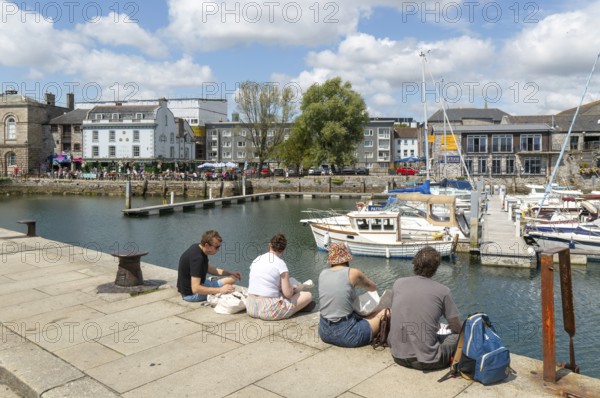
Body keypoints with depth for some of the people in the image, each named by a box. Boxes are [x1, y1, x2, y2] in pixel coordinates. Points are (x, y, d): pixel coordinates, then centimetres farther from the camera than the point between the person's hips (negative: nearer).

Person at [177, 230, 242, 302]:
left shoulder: (197, 248, 0)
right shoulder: (197, 258, -30)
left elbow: (209, 268, 14)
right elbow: (195, 289, -34)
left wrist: (230, 273, 4)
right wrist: (220, 290, -34)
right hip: (191, 293, -9)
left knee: (232, 278, 8)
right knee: (230, 280, -19)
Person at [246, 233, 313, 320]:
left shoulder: (256, 260, 8)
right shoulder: (280, 263, -10)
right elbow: (288, 294, -12)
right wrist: (291, 288, 11)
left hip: (250, 309, 7)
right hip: (270, 311, -7)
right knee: (308, 295, 6)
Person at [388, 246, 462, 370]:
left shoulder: (398, 283, 3)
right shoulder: (443, 291, -6)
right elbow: (457, 328, 4)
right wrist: (451, 327, 29)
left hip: (398, 356, 3)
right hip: (426, 361, -3)